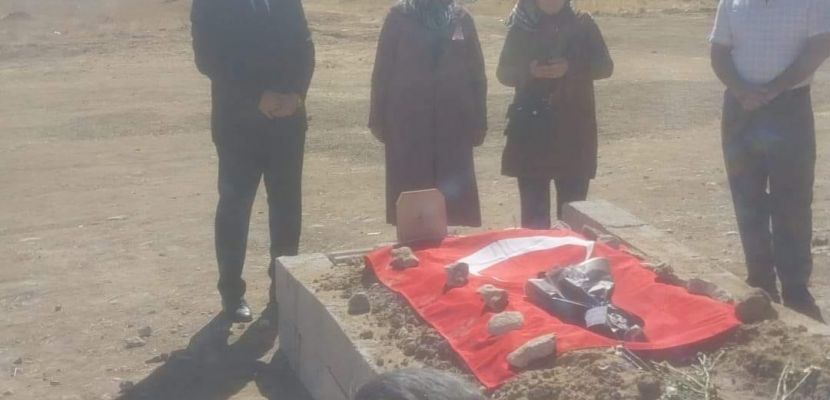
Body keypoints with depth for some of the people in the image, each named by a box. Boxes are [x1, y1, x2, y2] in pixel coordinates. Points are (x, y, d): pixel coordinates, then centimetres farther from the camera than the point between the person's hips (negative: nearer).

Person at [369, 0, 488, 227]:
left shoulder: (461, 19, 7)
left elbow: (477, 73, 7)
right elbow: (383, 71, 1)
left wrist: (479, 122, 4)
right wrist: (378, 119, -2)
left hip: (453, 121, 2)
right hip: (408, 121, -2)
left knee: (454, 195, 4)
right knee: (410, 188, 2)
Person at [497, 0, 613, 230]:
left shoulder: (583, 25, 4)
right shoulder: (521, 27, 5)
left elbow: (605, 67, 0)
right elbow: (504, 73, 5)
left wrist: (571, 68, -17)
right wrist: (528, 71, -15)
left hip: (574, 127, 0)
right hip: (531, 126, 0)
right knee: (533, 207, 2)